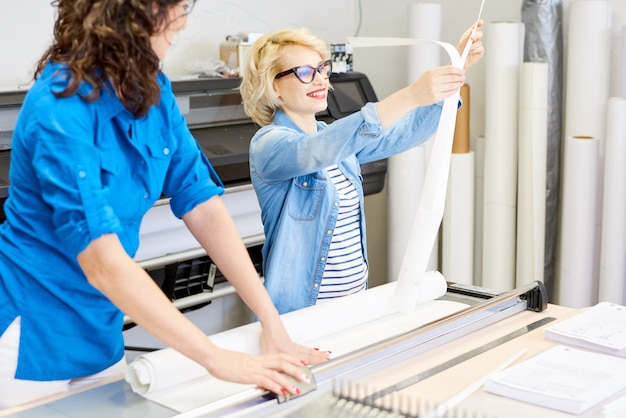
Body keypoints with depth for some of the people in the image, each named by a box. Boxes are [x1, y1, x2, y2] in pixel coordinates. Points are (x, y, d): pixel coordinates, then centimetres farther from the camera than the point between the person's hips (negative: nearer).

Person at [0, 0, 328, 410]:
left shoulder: (153, 91, -3)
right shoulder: (61, 110, -25)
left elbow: (203, 205, -5)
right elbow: (104, 263, -32)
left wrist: (273, 325, -11)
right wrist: (219, 360, -34)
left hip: (99, 331, 7)